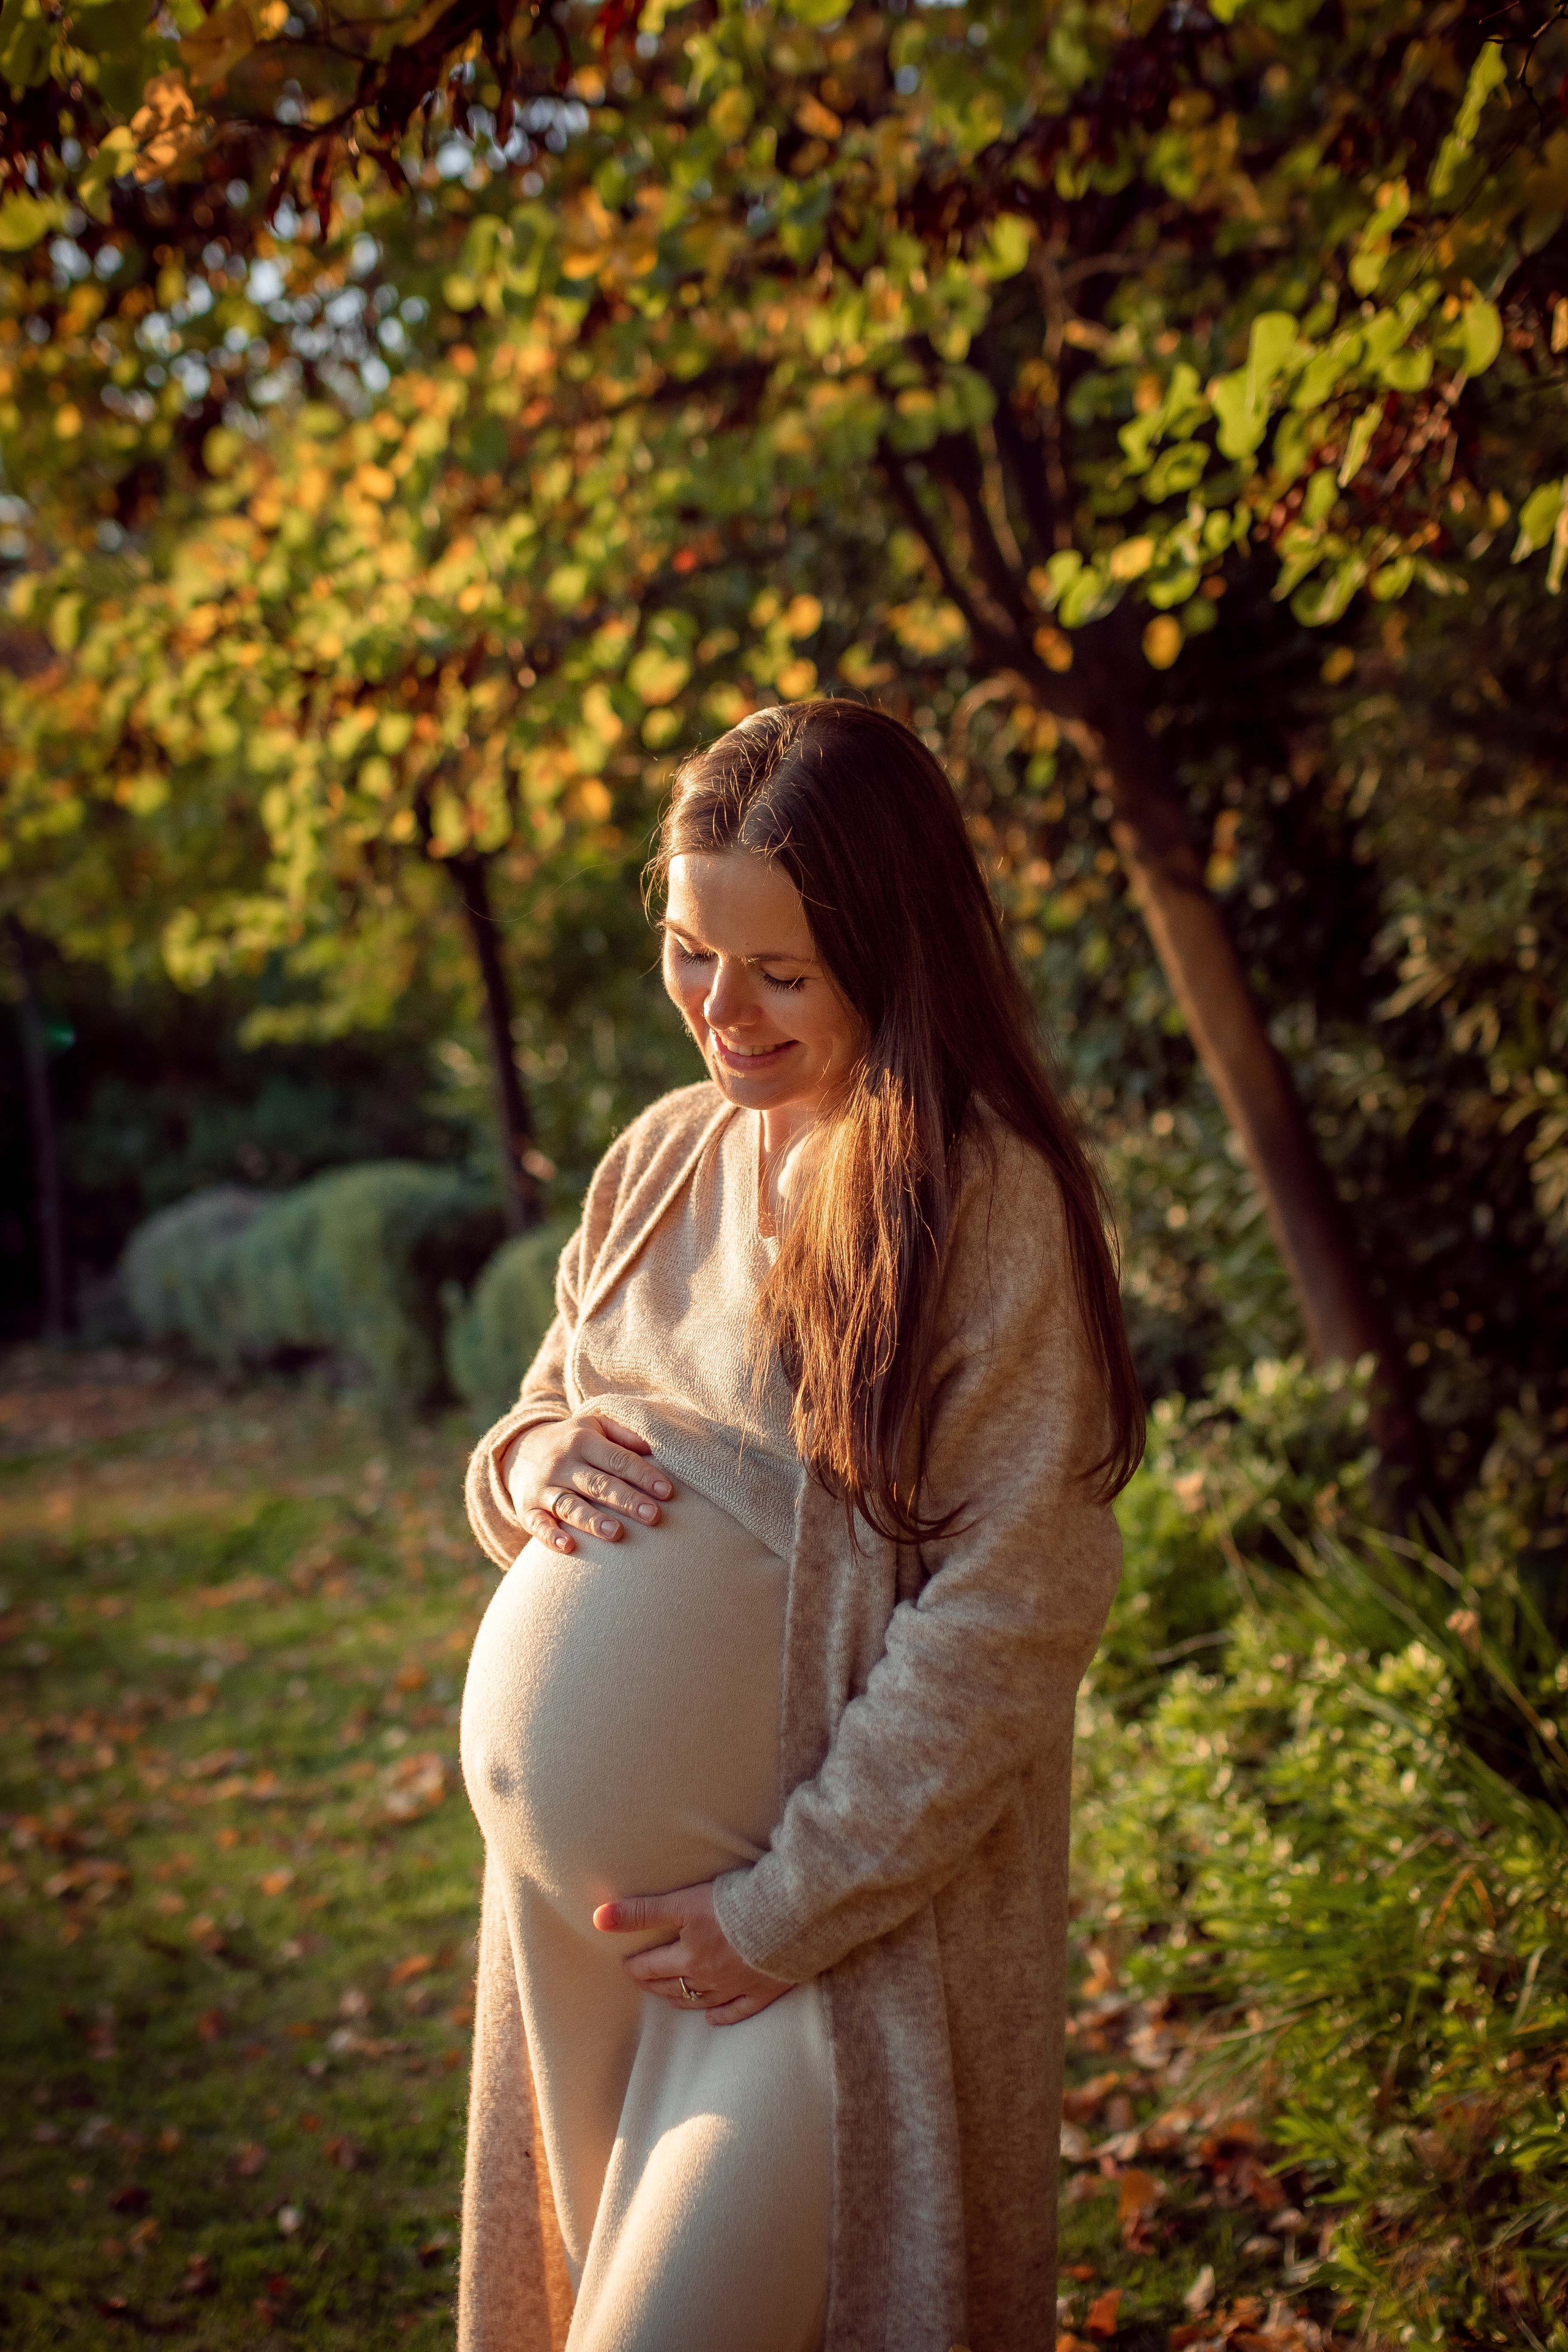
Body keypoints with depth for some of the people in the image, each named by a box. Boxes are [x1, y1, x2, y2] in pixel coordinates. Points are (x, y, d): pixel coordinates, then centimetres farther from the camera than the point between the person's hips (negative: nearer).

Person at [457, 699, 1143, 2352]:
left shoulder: (988, 1202, -16)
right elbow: (536, 1427, 16)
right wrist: (529, 1463, -8)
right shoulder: (663, 1157, 5)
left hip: (848, 1911, -6)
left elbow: (1007, 1609, -17)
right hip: (585, 1895, 6)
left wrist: (791, 1903, -16)